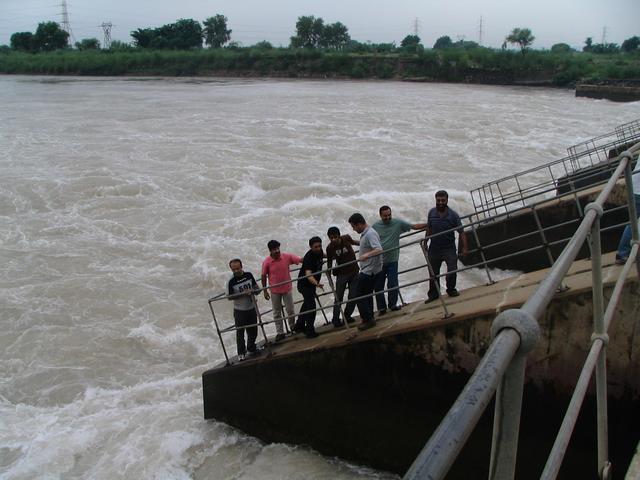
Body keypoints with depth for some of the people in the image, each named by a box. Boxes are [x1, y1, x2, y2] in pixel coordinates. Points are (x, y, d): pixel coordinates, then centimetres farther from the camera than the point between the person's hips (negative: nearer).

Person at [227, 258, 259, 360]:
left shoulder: (248, 275, -4)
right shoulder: (231, 281, -16)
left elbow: (256, 286, 9)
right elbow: (229, 297, -11)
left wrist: (253, 290, -15)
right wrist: (243, 293, -21)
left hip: (252, 308, 4)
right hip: (240, 311, -4)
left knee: (253, 330, 16)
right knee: (240, 332, 4)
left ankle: (251, 348, 38)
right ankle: (241, 353, 19)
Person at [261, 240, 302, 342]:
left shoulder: (287, 256, -15)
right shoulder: (266, 262, -16)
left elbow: (301, 260, -14)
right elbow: (263, 276, -5)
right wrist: (265, 291, 0)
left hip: (287, 289, 1)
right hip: (275, 291, -1)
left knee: (290, 310, 11)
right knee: (277, 313, 11)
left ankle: (293, 328, 33)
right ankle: (280, 332, 23)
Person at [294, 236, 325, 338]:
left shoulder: (319, 252, -8)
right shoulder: (309, 257, -32)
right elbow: (308, 274, -45)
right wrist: (316, 283, -62)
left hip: (312, 283, 10)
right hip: (304, 284, -10)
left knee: (307, 303, 21)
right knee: (311, 306, -15)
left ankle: (299, 326, 38)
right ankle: (309, 331, -8)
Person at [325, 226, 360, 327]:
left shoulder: (346, 238, -11)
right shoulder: (330, 248, -14)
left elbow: (353, 242, 14)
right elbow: (329, 262, -5)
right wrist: (329, 277, -11)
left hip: (354, 271, 2)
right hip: (341, 274, -2)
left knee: (353, 296, 4)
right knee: (338, 298, -1)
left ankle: (347, 316, 21)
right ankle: (335, 320, 7)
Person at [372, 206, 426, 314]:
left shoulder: (398, 223, 0)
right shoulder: (375, 226, 0)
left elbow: (414, 226, 2)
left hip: (392, 261, 0)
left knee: (393, 285, 1)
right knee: (378, 286, 4)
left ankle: (393, 304, 22)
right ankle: (381, 307, 17)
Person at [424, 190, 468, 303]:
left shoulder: (453, 215, -10)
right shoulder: (431, 213, -2)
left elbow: (461, 232, -8)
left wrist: (465, 247, -13)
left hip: (449, 248, -2)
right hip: (434, 248, 2)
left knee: (452, 269, -12)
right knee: (433, 272, 8)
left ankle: (451, 289, 12)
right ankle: (433, 294, 22)